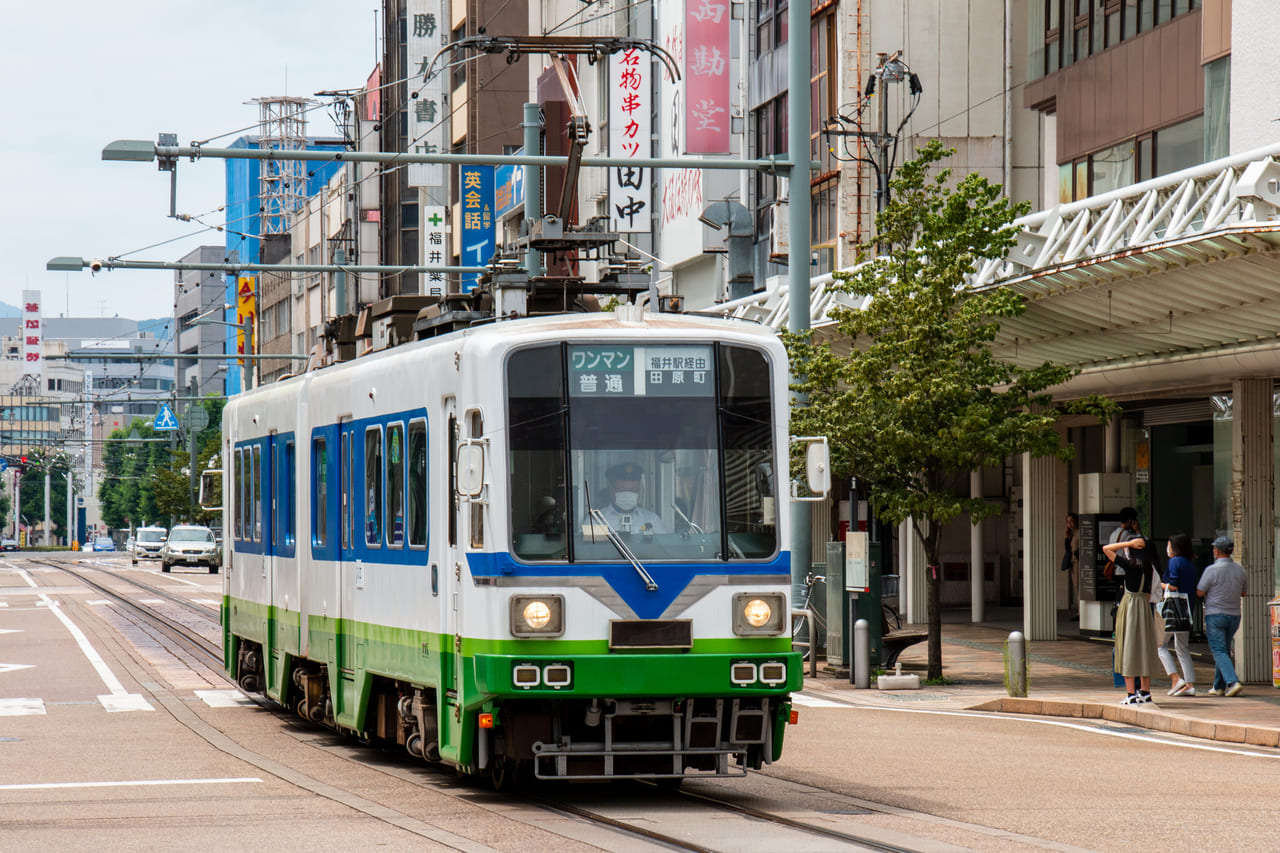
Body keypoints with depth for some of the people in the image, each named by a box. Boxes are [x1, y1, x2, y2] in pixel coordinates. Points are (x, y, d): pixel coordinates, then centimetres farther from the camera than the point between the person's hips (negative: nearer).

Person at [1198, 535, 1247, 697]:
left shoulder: (1212, 570, -14)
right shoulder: (1240, 569, 3)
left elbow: (1199, 592, -8)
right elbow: (1244, 592, 14)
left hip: (1215, 615, -6)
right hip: (1234, 615, 6)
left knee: (1219, 651, -6)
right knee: (1225, 650, 16)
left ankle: (1233, 682, -23)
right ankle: (1219, 687, 20)